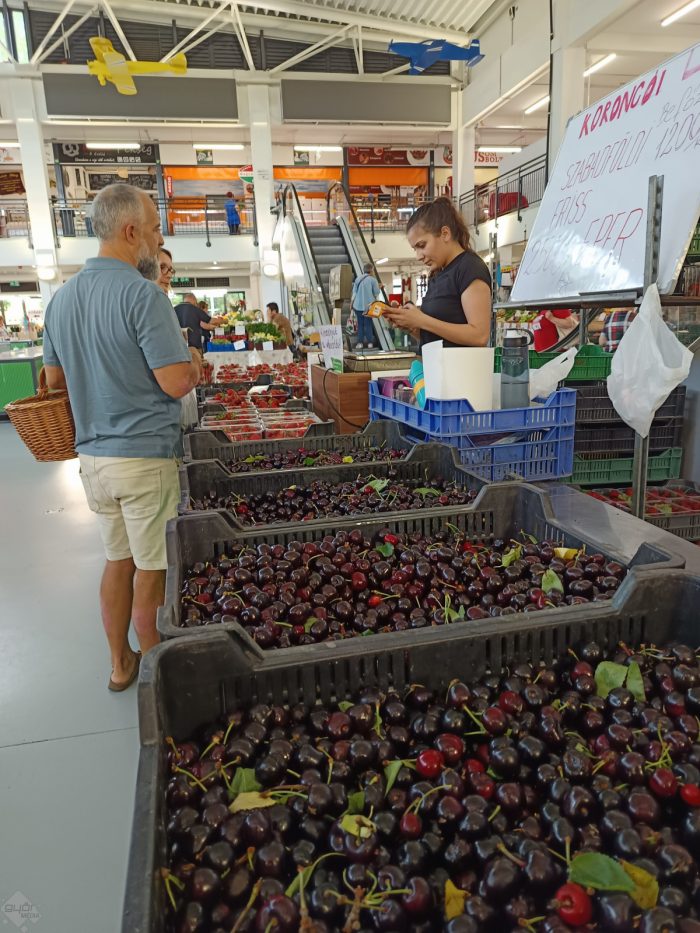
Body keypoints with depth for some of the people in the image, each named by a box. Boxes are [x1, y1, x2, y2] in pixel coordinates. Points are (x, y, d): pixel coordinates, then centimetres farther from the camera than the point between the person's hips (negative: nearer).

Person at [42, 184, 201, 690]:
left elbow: (55, 378, 16)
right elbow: (177, 383, -20)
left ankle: (120, 663, 34)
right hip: (145, 457, -7)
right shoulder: (143, 293, -16)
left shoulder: (62, 297, 8)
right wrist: (194, 361, 1)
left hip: (92, 455, 7)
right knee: (151, 571, 7)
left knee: (118, 560, 19)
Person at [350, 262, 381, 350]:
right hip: (368, 305, -2)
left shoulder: (358, 278, 2)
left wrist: (351, 303, 14)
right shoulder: (373, 280, -9)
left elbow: (354, 292, 5)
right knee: (368, 323, 6)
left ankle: (360, 342, 6)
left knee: (360, 324, 9)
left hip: (358, 305, 2)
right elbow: (377, 293, -5)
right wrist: (379, 287, 15)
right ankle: (370, 342, 6)